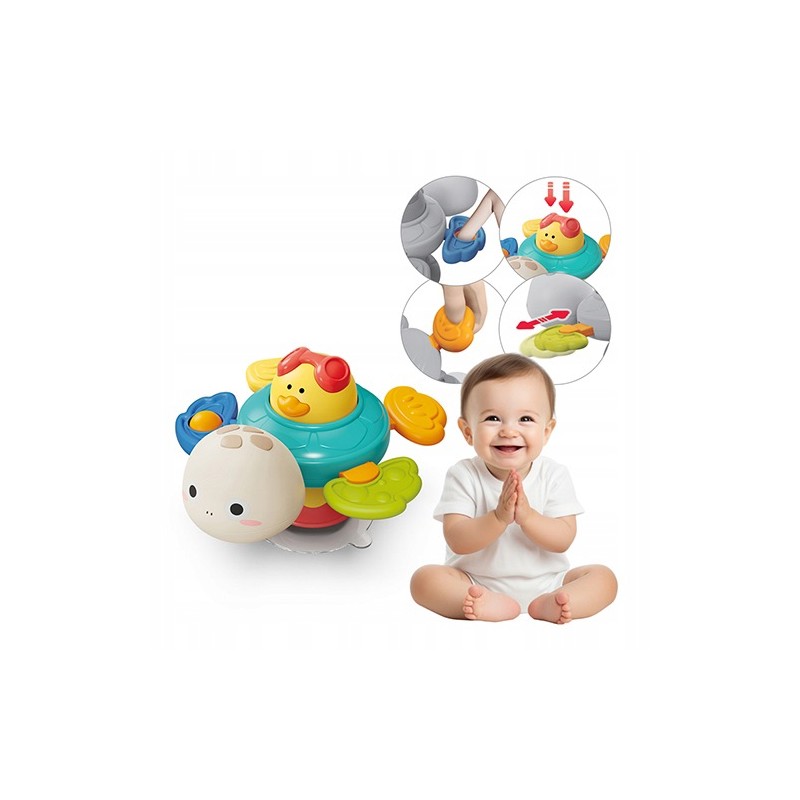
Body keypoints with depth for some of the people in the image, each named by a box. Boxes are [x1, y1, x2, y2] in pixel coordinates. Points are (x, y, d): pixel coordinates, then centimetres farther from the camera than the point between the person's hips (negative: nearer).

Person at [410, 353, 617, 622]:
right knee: (424, 578, -23)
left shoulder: (553, 476, -7)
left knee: (604, 577, -15)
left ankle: (548, 605, -35)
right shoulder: (463, 476, -12)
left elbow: (563, 540, -12)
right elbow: (457, 541, -19)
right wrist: (499, 518, -35)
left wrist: (526, 516, -30)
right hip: (477, 583, -2)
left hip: (545, 582, 2)